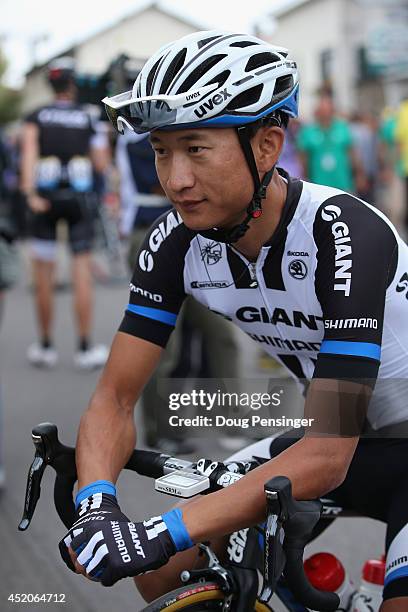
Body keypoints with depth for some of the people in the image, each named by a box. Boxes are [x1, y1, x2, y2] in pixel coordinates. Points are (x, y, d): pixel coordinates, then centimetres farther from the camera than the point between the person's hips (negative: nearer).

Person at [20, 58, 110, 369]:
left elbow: (29, 149, -14)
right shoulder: (89, 118, 4)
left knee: (44, 276, 7)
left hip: (45, 199, 0)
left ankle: (46, 346, 14)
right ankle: (85, 349, 0)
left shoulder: (36, 116, 3)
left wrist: (30, 192, -22)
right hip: (80, 197, 0)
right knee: (82, 273, 1)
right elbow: (102, 164, -1)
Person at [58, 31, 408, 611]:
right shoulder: (175, 242, -14)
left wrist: (165, 532, -41)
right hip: (330, 436, 6)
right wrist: (97, 503, -31)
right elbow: (115, 397, -11)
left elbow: (327, 456, -35)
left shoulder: (348, 236, -32)